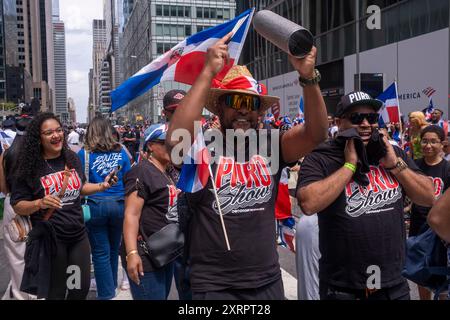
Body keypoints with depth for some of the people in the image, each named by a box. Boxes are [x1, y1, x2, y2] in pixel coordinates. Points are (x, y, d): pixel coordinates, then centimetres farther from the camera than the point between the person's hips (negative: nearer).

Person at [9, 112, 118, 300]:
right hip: (49, 239, -4)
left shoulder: (72, 158, 3)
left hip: (78, 235, 5)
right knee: (55, 292, 10)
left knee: (82, 288, 16)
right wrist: (39, 203, -27)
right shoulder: (29, 167, -12)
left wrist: (102, 186, 4)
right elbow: (17, 206, -9)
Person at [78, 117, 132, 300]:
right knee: (114, 250, 18)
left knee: (101, 253, 5)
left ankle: (107, 294, 12)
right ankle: (112, 286, 35)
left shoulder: (84, 153, -3)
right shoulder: (121, 151, 3)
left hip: (95, 205, -3)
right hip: (119, 204, 3)